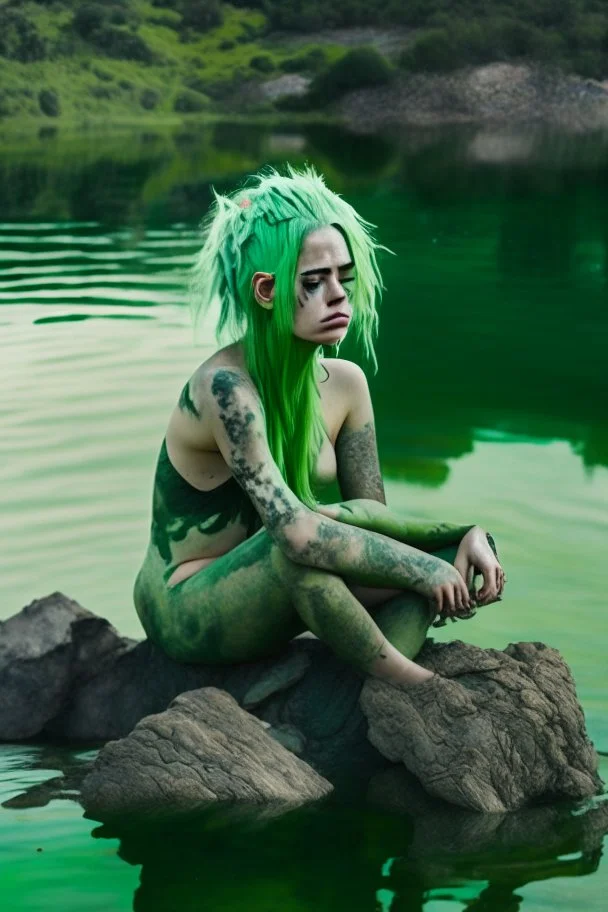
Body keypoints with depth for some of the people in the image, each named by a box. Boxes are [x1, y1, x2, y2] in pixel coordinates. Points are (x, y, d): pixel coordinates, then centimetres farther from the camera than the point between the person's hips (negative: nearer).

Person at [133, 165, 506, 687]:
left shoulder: (343, 383, -2)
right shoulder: (224, 387, -25)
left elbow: (374, 515, 0)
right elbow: (293, 530, -35)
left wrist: (464, 539, -19)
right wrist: (420, 569, -27)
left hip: (273, 600, 7)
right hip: (186, 613, -7)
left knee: (453, 551, -9)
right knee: (309, 533, -37)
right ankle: (409, 685, -19)